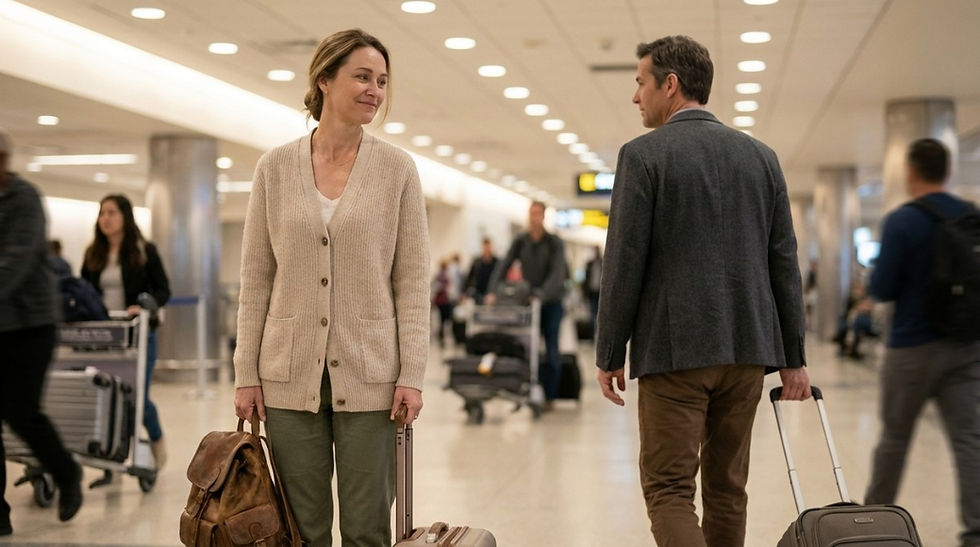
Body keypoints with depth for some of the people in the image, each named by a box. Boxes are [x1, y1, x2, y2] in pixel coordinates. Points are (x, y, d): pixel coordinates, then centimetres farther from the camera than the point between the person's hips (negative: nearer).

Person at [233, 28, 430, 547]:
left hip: (369, 376, -1)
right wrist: (246, 373, 1)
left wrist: (412, 374, -7)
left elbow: (413, 280, -1)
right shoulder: (275, 166, 4)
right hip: (290, 376, 1)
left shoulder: (397, 168, 1)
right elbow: (255, 277, 5)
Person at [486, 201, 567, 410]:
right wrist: (492, 291, -18)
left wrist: (543, 293, -33)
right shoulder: (520, 241, 2)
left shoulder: (555, 243, -8)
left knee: (551, 349, -2)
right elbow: (503, 265, -4)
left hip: (551, 302, -3)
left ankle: (550, 396, 5)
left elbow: (558, 273, -19)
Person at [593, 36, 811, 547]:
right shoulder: (760, 155, 10)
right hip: (747, 349, 6)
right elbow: (784, 262, 9)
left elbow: (624, 264, -9)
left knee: (668, 490, -1)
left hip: (675, 350, -5)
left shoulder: (643, 155, -6)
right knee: (726, 488, 15)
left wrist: (609, 356, -2)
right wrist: (793, 357, 13)